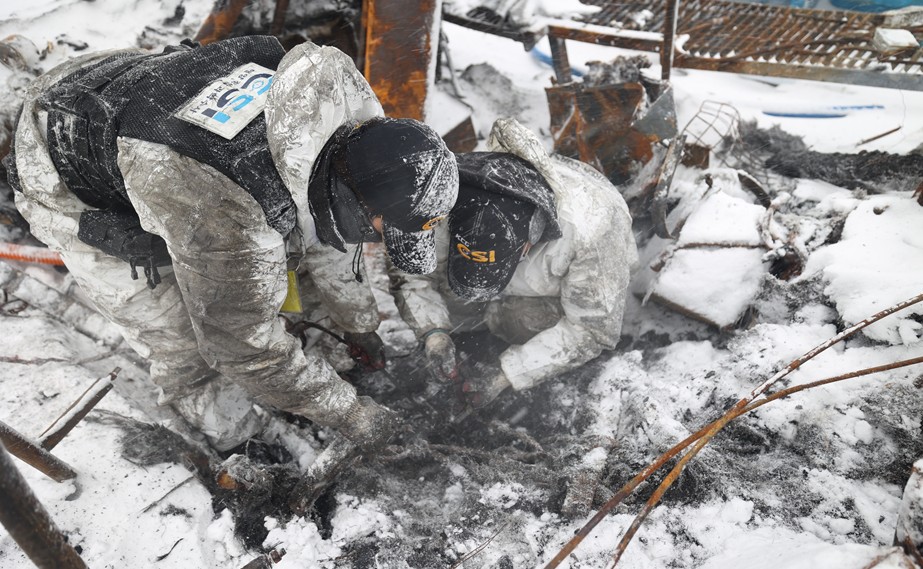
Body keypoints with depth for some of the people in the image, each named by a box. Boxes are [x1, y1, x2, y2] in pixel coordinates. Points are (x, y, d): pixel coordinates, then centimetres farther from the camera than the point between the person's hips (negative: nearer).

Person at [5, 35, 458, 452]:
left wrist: (360, 322, 15)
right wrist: (349, 413, -13)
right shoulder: (236, 222, -42)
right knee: (179, 332, -1)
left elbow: (325, 236, 2)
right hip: (68, 183, -6)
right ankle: (229, 432, 26)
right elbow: (250, 348, -25)